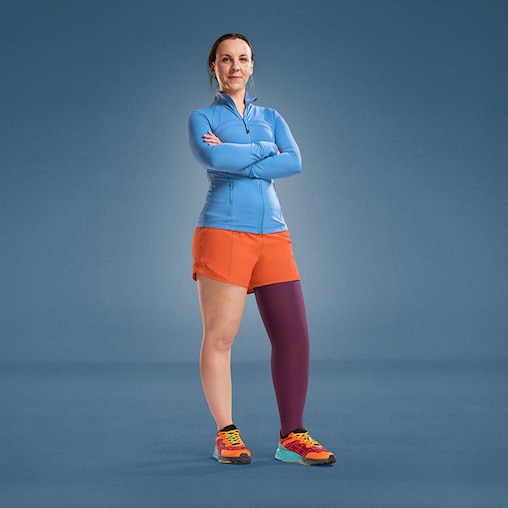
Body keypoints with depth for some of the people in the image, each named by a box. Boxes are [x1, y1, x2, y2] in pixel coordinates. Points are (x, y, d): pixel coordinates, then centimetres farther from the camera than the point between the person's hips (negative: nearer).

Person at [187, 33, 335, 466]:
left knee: (294, 335, -5)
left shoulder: (271, 118, 20)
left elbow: (295, 162, 0)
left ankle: (292, 438, 2)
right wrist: (264, 151, -2)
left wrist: (234, 160, -6)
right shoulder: (202, 118, 10)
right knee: (220, 336, -5)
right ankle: (226, 435, 7)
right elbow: (213, 158, -13)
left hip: (273, 235, 4)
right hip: (223, 231, -4)